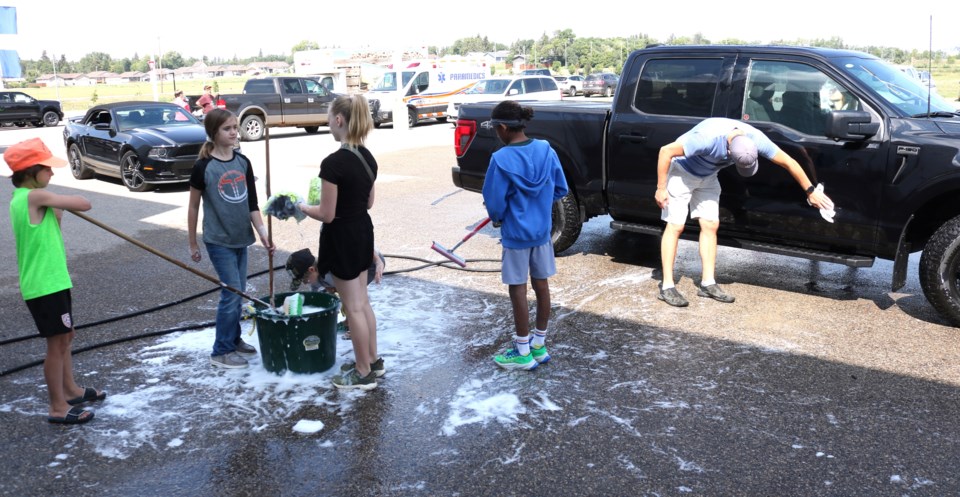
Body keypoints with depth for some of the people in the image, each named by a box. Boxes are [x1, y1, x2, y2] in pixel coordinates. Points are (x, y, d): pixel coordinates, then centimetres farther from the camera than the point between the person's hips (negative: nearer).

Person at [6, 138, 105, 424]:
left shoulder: (23, 198, 11)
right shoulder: (36, 196, -19)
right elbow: (84, 204, -17)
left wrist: (56, 209, -1)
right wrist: (63, 202, 2)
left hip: (51, 282, 10)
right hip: (45, 286, -10)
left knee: (65, 337, 21)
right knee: (57, 344, 0)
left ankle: (70, 390, 36)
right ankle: (58, 408, 11)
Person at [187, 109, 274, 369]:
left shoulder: (243, 162, 4)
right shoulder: (203, 167, -11)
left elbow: (252, 203, 5)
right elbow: (193, 207, -4)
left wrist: (262, 231, -7)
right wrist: (193, 244, 0)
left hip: (241, 238, 6)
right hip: (218, 240, -5)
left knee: (239, 293, 13)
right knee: (231, 293, -6)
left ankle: (234, 340, 29)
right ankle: (221, 351, 6)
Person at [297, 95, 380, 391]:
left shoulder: (333, 162, -23)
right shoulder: (367, 157, 3)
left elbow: (327, 215, -19)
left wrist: (300, 206, -2)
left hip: (342, 237, -8)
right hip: (363, 230, 8)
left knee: (354, 308, 3)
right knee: (362, 302, 20)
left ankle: (364, 374, 15)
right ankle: (374, 361, 31)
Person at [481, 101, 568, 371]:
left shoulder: (501, 159, -19)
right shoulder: (546, 150, -3)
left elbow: (495, 202, -14)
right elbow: (561, 189, 4)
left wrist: (497, 218, 8)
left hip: (516, 233, -6)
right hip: (542, 230, 6)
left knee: (517, 289, 5)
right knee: (541, 284, 14)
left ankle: (523, 352, 15)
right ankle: (539, 345, 27)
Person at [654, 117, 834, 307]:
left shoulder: (756, 139, -22)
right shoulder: (708, 138, -40)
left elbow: (788, 162, -9)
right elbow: (666, 151, -32)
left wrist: (811, 191, -5)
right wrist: (661, 188, -25)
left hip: (707, 176, 6)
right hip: (682, 172, -6)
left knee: (710, 226, 2)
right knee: (675, 227, -9)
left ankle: (708, 284, 8)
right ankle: (667, 287, -7)